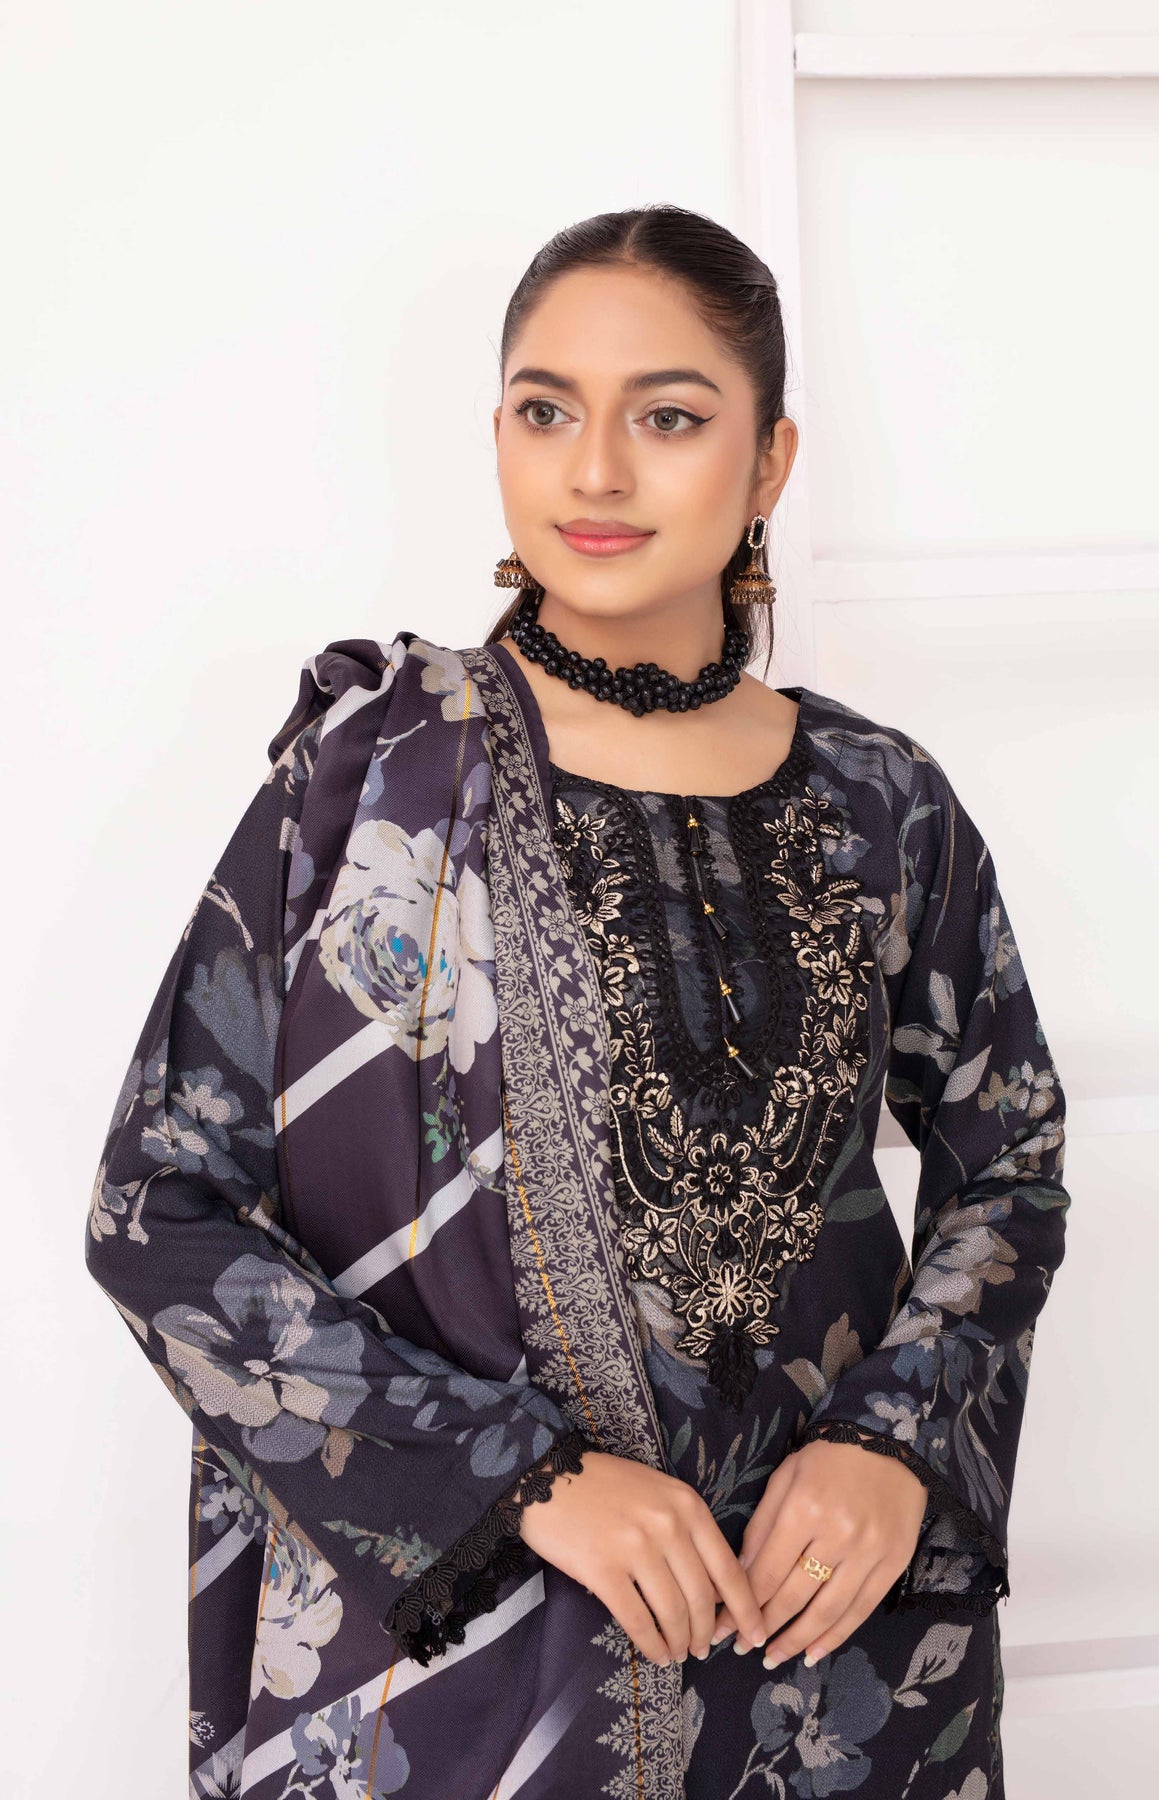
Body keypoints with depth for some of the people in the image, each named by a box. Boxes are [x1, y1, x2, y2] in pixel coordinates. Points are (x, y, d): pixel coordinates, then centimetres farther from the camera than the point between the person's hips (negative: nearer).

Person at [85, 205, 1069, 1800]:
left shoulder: (880, 809, -2)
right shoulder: (375, 772, -9)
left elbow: (1007, 1154, 9)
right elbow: (161, 1207, -10)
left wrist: (901, 1442, -9)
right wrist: (528, 1473, -17)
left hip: (833, 1582, 3)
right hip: (448, 1609, -2)